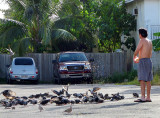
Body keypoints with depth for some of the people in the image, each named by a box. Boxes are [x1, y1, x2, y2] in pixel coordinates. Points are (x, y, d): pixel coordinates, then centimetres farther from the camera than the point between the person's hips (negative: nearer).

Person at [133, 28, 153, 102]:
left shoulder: (142, 41, -9)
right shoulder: (150, 42, 15)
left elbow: (136, 51, -13)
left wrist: (134, 57, 8)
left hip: (143, 61, -8)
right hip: (149, 61, 8)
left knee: (142, 79, -12)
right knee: (148, 80, 10)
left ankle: (143, 97, -19)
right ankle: (148, 97, 11)